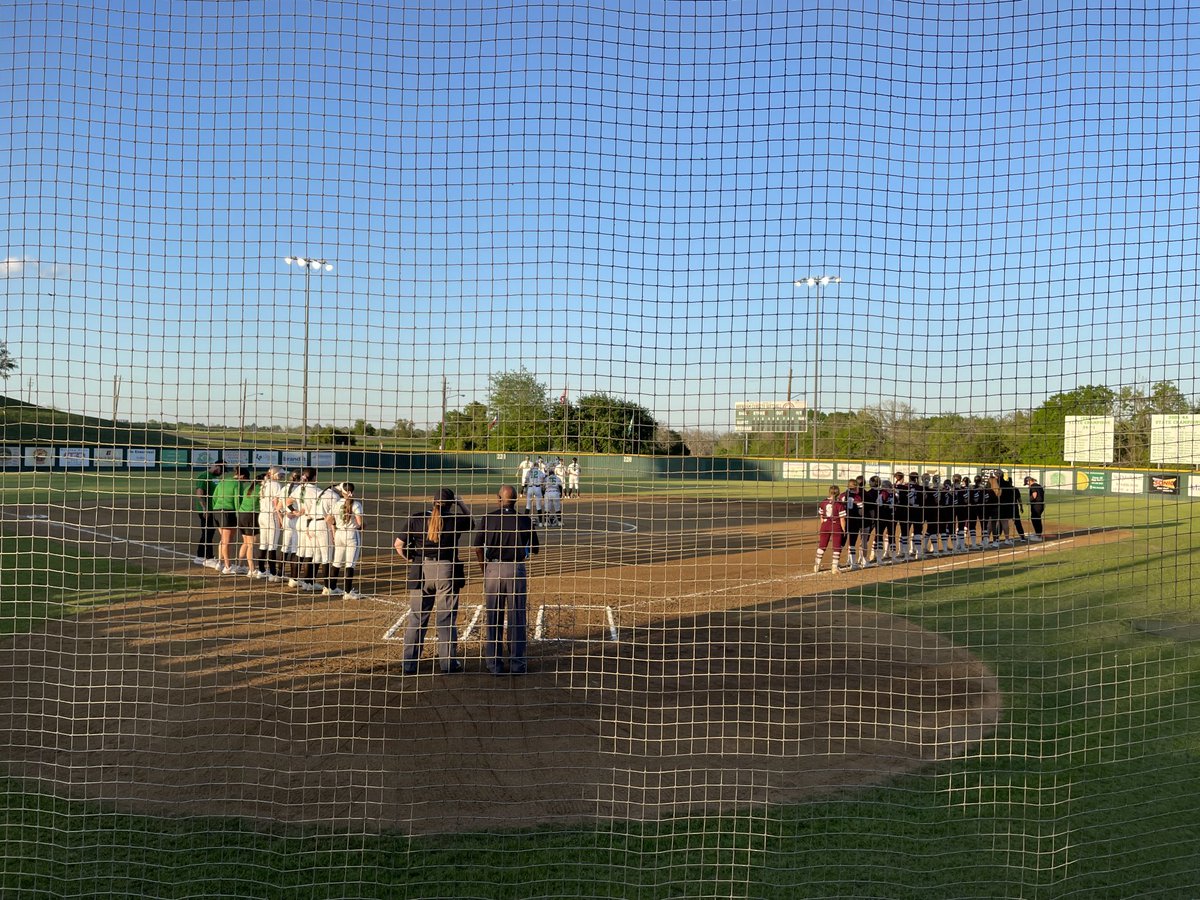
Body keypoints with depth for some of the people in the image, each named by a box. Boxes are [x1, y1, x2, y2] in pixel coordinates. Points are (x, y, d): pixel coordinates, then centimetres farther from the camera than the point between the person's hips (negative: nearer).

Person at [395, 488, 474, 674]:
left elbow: (398, 544, -2)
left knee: (416, 619, 9)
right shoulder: (454, 521, -6)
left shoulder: (415, 519, -3)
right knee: (446, 619, 8)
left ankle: (409, 664, 13)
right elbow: (471, 523, 15)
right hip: (447, 571, -1)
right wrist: (461, 505, 19)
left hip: (421, 572, 2)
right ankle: (448, 662, 13)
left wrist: (409, 560, 12)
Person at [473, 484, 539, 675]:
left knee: (493, 618, 9)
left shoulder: (488, 518, -2)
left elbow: (478, 548, -3)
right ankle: (516, 664, 11)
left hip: (493, 569, 1)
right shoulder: (524, 520, -4)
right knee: (516, 618, 8)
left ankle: (494, 664, 12)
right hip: (516, 570, -1)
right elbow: (534, 548, 3)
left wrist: (485, 571, 9)